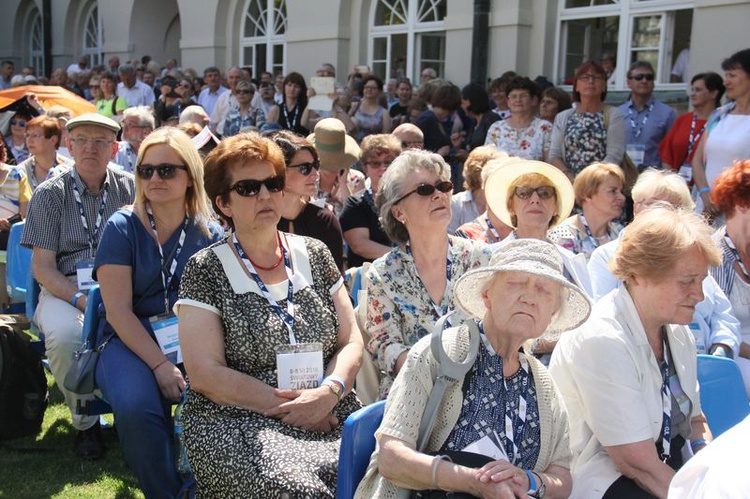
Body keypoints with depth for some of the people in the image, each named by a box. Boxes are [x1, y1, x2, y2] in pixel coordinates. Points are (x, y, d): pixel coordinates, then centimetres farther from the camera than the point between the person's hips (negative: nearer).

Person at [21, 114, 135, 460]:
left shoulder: (129, 188, 8)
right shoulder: (50, 194, 4)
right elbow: (43, 267, -1)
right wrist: (80, 300, -19)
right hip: (65, 288, -1)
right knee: (65, 334, -34)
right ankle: (85, 421, -9)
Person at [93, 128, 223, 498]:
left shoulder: (210, 233, 7)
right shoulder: (122, 227, -1)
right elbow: (118, 310, -8)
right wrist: (160, 365, -19)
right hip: (132, 342, -2)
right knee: (136, 407, -33)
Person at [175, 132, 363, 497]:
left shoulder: (314, 254, 13)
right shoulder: (205, 270, 1)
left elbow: (351, 341, 10)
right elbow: (204, 373, -6)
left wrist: (329, 391, -11)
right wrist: (287, 407, -13)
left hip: (329, 414, 4)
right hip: (236, 422, -3)